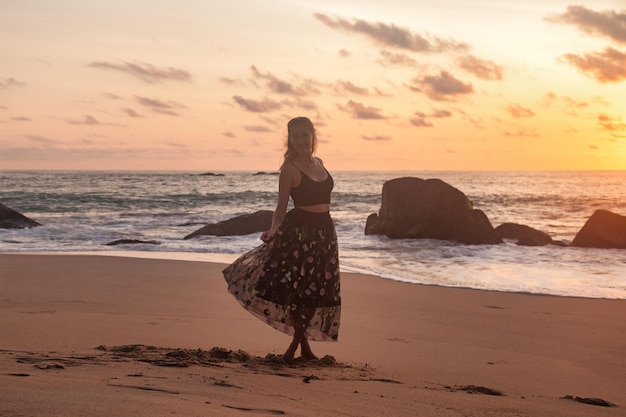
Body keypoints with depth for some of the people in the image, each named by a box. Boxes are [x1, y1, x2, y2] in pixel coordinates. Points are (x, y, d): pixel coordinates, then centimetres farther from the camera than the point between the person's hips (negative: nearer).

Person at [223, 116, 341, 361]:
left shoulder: (318, 163, 11)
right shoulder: (289, 169, -8)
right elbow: (281, 208, -6)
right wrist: (273, 231, -23)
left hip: (324, 232, 7)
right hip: (298, 231, -6)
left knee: (315, 290, 7)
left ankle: (297, 343, 18)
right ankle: (303, 344, 6)